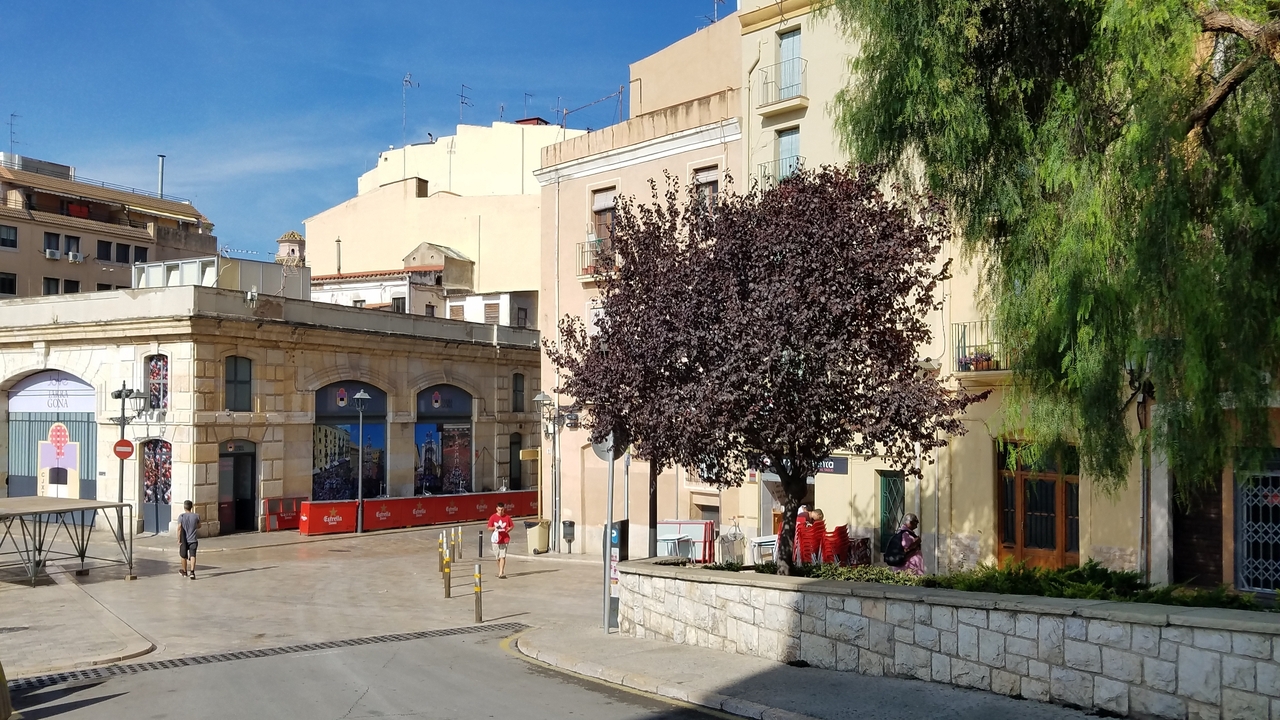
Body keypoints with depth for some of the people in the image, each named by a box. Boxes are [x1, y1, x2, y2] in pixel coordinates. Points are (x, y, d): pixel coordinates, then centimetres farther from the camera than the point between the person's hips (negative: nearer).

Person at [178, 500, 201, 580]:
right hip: (193, 540, 0)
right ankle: (192, 572, -24)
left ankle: (185, 572, 32)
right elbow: (199, 526, 13)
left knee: (184, 556, 16)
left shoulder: (181, 516, -7)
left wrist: (179, 540, -11)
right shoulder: (196, 516, -1)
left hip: (184, 540, 0)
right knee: (192, 555, -6)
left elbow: (179, 528, -15)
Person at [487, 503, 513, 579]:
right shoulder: (493, 517, -1)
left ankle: (501, 573, -13)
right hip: (496, 539, 2)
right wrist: (495, 528, -18)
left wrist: (508, 529, -10)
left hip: (505, 539, -2)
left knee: (502, 556, -10)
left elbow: (512, 526, 9)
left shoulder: (507, 517, -1)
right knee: (498, 557, 10)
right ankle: (501, 572, 28)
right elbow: (489, 528, 1)